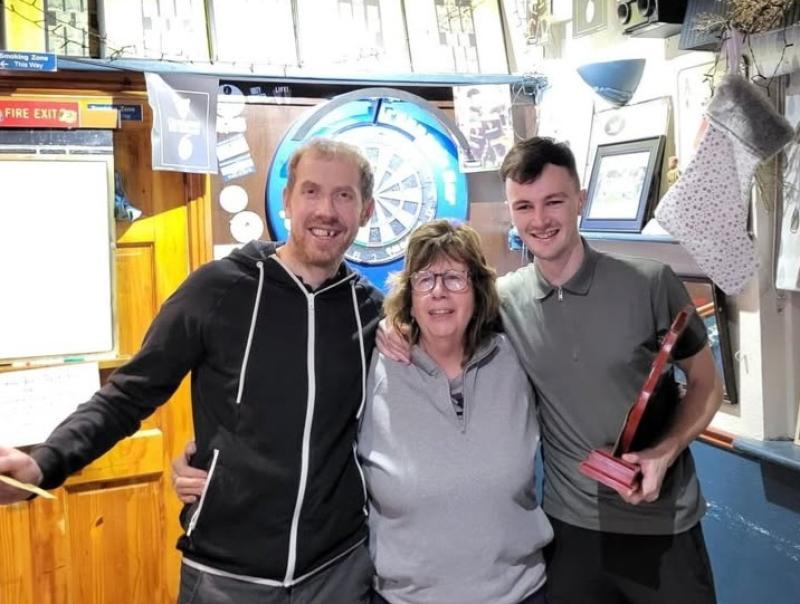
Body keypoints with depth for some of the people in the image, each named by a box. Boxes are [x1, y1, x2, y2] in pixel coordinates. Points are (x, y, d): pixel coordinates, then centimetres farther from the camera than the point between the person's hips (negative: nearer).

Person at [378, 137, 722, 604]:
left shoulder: (650, 283, -11)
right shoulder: (503, 300, -6)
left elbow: (706, 384, 0)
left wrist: (666, 452, -16)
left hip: (663, 524, -1)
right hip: (570, 524, 2)